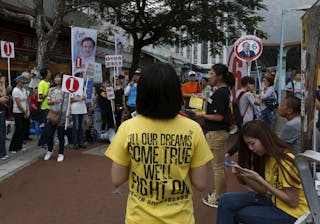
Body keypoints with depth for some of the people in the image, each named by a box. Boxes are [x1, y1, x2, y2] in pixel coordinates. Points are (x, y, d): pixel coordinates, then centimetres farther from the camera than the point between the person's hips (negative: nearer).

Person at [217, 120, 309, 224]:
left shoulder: (286, 160, -23)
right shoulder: (265, 156, 1)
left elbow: (292, 202, -21)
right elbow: (265, 191, 1)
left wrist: (259, 179, -25)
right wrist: (242, 175, -14)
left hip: (290, 212, -7)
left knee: (237, 214, -8)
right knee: (226, 200, -8)